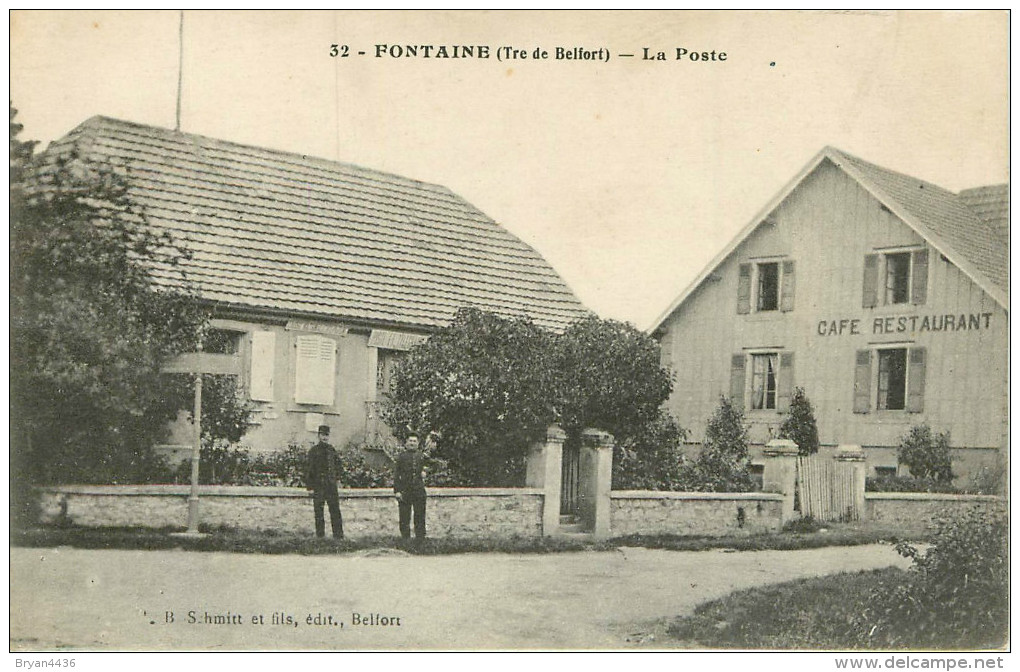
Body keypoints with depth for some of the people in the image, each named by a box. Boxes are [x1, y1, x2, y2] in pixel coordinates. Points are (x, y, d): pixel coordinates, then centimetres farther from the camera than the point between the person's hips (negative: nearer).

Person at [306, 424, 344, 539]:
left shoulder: (332, 450, 11)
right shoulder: (313, 451, -1)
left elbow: (337, 465, 22)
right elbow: (310, 469, -4)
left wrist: (336, 477, 10)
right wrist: (310, 487, -8)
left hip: (331, 485, 3)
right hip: (318, 485, -3)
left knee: (335, 509, -1)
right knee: (319, 511, 2)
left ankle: (338, 534, 1)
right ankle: (320, 535, 8)